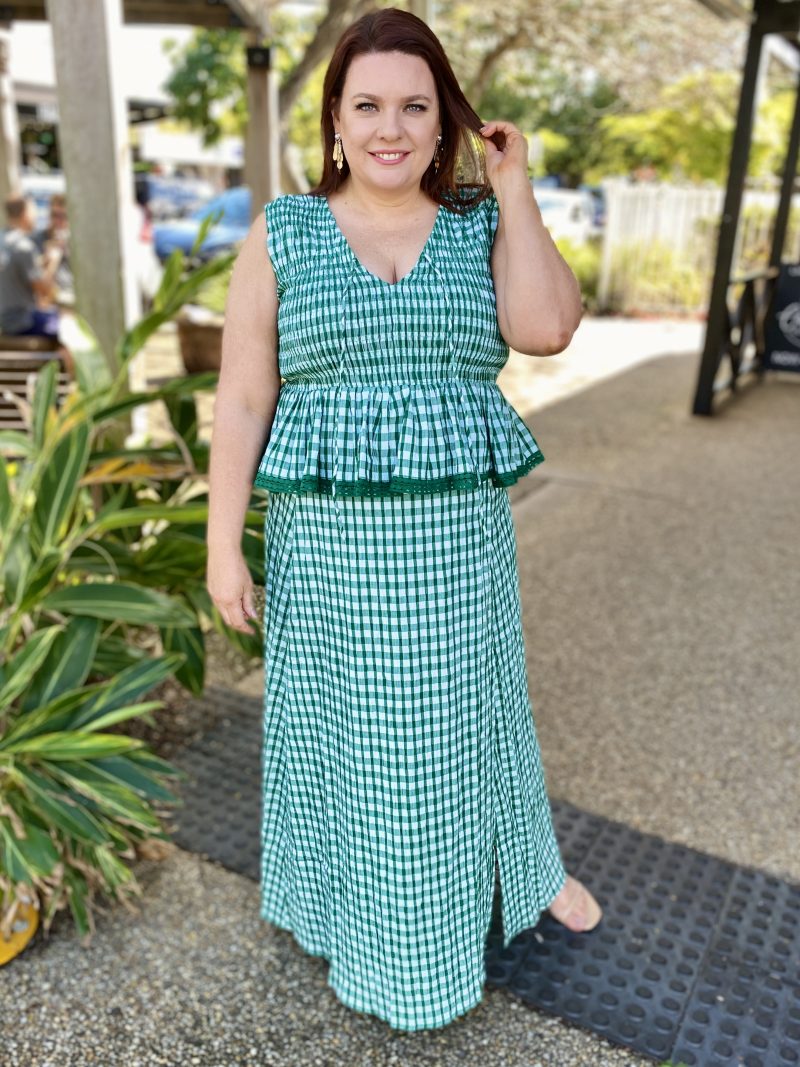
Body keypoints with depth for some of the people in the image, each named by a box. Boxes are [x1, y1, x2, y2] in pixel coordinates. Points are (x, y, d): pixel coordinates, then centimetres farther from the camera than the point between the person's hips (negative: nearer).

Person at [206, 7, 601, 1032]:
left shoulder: (482, 226, 2)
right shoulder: (281, 234, -3)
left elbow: (545, 330, -16)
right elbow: (240, 401, -5)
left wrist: (514, 188, -9)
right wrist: (223, 547, -7)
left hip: (457, 535, 2)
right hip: (331, 540, -1)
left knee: (468, 705, 18)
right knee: (342, 716, 14)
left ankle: (522, 862, 46)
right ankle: (359, 897, 40)